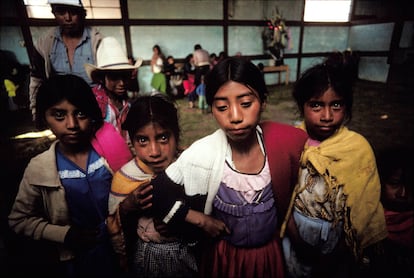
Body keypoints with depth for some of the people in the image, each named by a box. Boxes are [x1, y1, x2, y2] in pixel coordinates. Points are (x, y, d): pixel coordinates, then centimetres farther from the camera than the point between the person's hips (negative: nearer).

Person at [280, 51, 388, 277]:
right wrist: (294, 234, -9)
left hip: (338, 238, 0)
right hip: (297, 232, 1)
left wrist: (334, 256, -6)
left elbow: (364, 209, -10)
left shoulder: (359, 149, -18)